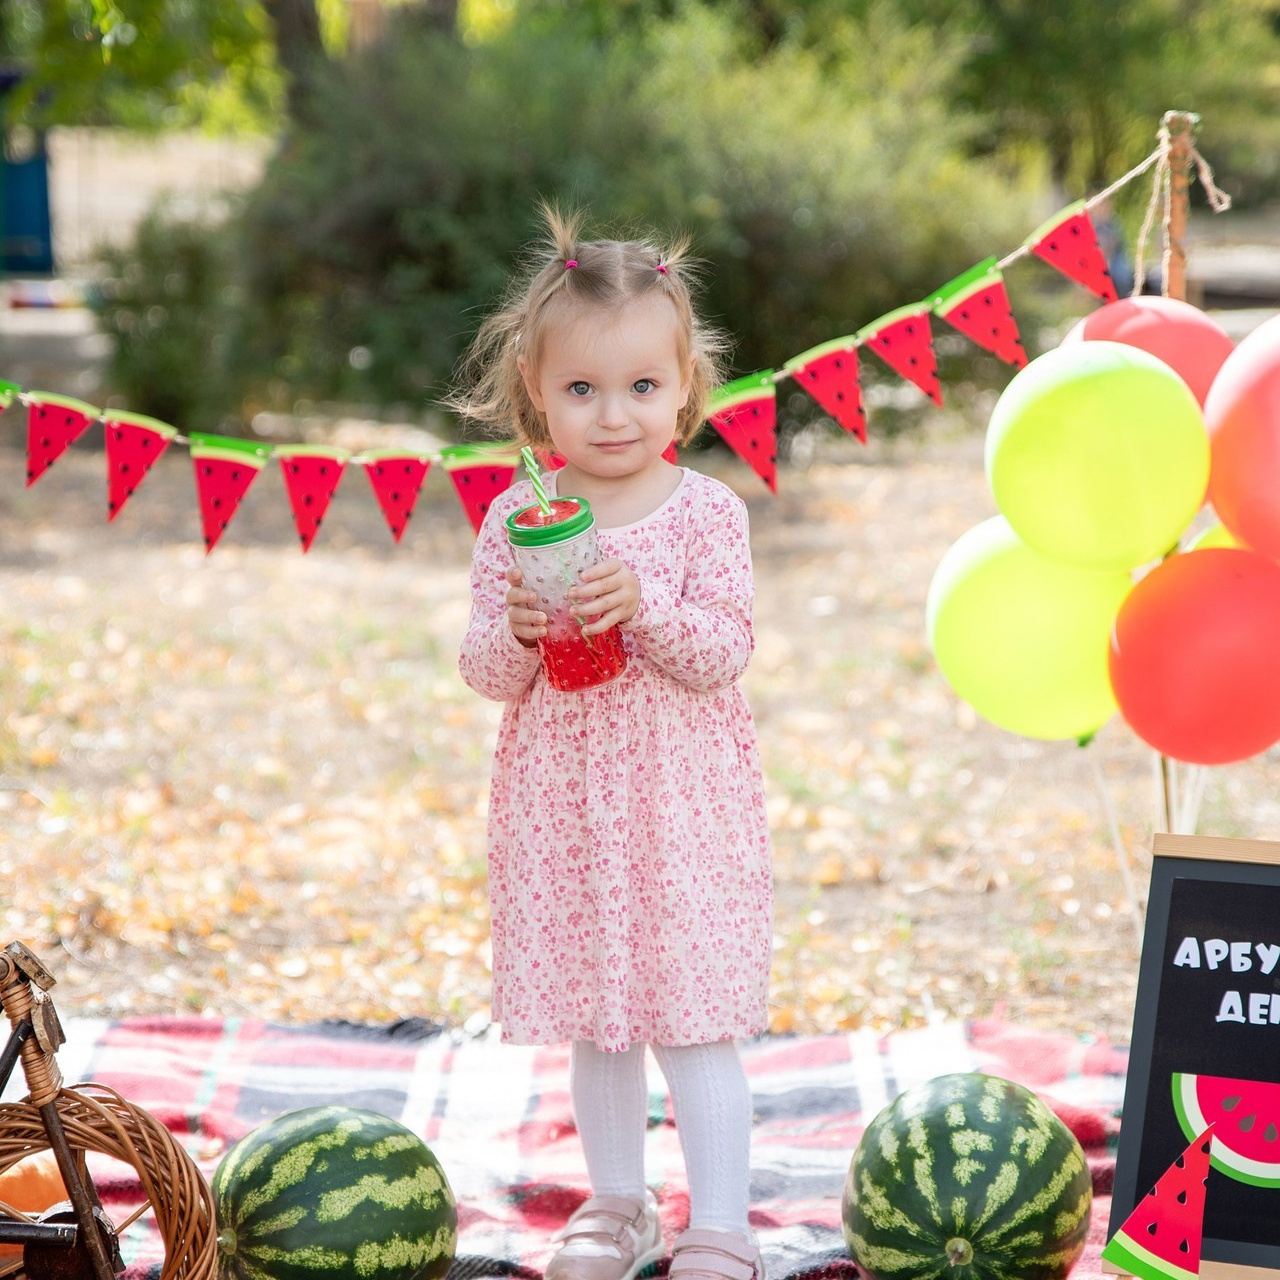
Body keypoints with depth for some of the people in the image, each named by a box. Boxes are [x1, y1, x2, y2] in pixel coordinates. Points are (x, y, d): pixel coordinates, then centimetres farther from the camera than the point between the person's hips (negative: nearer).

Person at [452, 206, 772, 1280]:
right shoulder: (517, 519, 0)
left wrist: (644, 609, -27)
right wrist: (513, 635, -21)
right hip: (562, 800, 3)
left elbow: (725, 653, -11)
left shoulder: (706, 511, -6)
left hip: (680, 799, -3)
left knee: (693, 1019, -1)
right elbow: (486, 674, 1)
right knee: (596, 1021, 14)